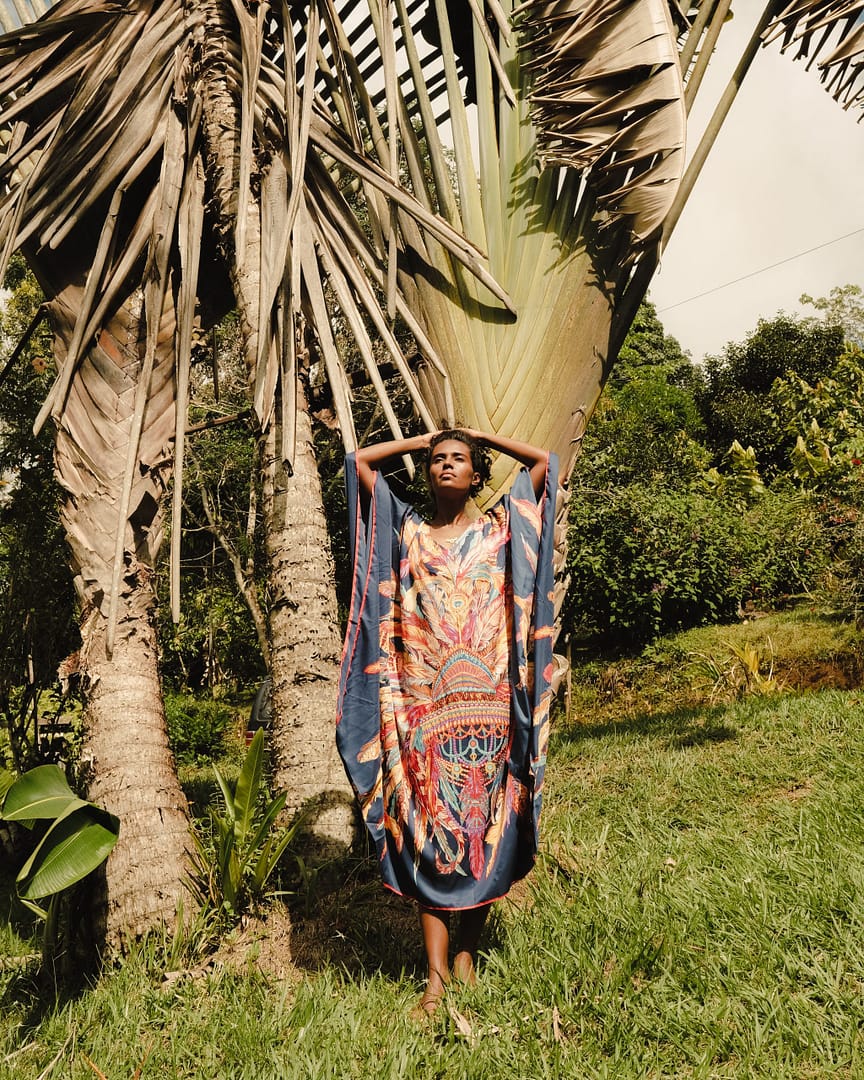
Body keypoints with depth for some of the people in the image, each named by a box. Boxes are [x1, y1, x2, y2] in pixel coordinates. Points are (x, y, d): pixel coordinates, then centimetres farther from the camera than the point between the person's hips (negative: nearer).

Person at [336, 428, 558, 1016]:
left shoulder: (500, 529, 10)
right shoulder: (407, 531, 11)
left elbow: (545, 462, 8)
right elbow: (361, 461, 11)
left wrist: (485, 436, 16)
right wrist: (423, 439, 18)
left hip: (486, 703, 0)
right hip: (422, 705, 0)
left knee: (484, 825, 5)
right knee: (426, 829, 0)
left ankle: (467, 950, 21)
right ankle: (437, 973, 7)